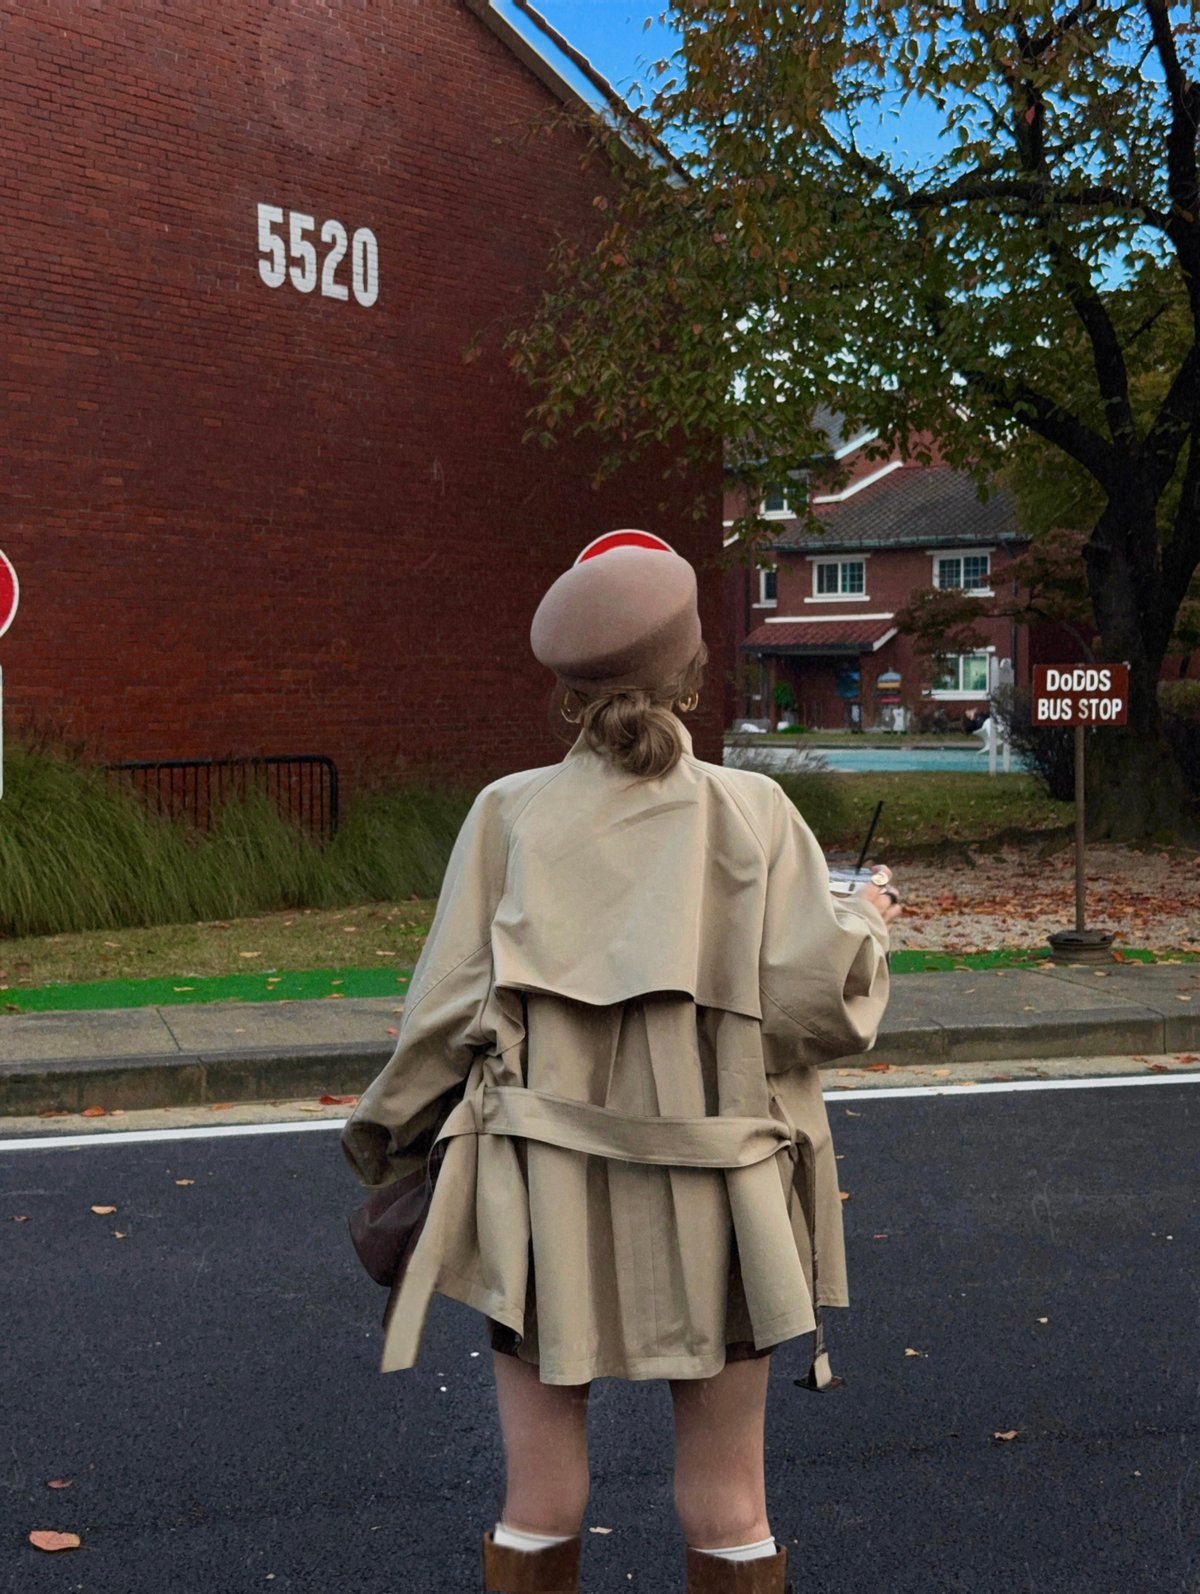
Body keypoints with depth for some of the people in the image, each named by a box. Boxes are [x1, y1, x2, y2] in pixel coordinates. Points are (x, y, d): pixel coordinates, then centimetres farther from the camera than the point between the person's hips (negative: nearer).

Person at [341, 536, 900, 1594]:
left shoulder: (510, 812, -3)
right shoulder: (754, 814, -5)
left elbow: (449, 1009, -4)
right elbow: (812, 1003, -10)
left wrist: (392, 1141, 11)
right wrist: (865, 927, 10)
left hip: (545, 1203, 1)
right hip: (708, 1213, 0)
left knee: (539, 1507, 13)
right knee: (727, 1508, 14)